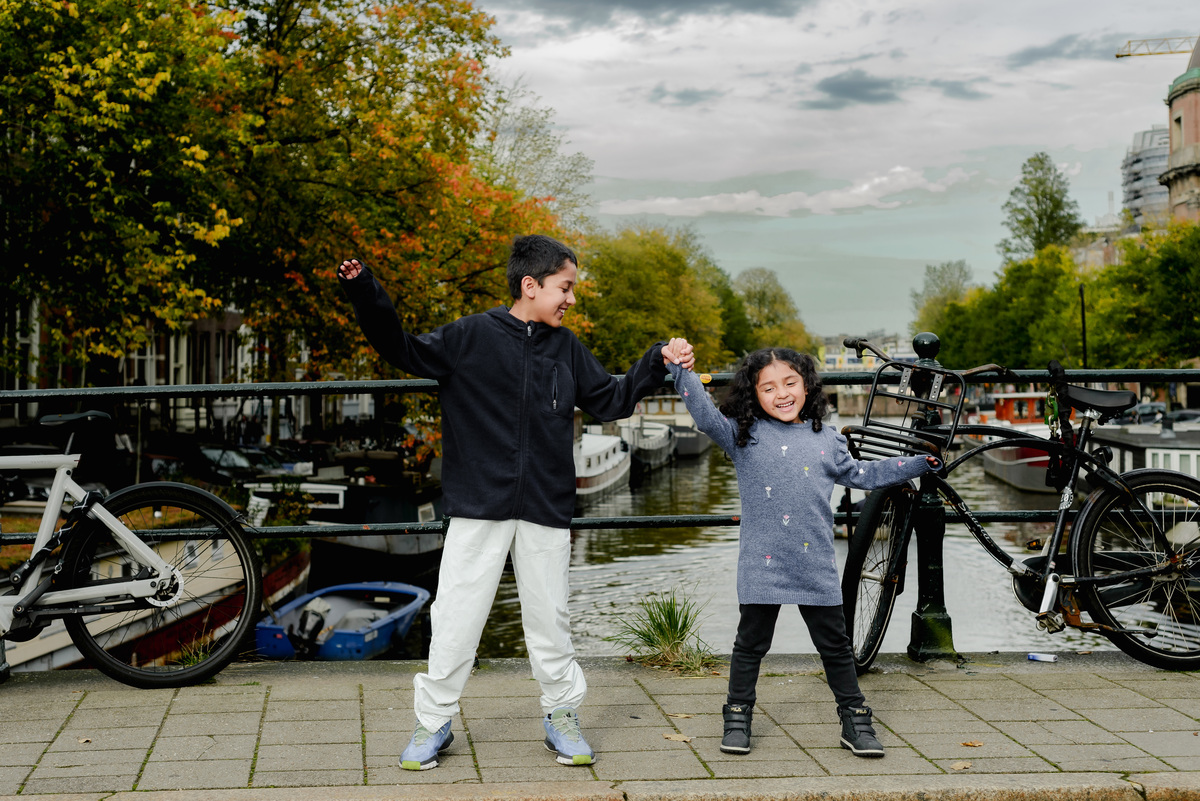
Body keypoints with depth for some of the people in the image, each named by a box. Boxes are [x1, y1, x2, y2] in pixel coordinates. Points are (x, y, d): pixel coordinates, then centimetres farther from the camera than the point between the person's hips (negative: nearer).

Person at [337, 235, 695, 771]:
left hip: (545, 507, 3)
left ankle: (561, 716, 26)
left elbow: (610, 401, 15)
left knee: (549, 616, 10)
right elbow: (403, 349, 0)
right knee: (457, 617, 1)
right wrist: (364, 292, -10)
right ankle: (433, 722, 17)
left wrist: (658, 364, 7)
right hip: (479, 506, -3)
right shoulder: (471, 336, -3)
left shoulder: (567, 349, 9)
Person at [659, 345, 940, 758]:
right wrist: (680, 371, -26)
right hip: (762, 564, -2)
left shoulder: (827, 440, 10)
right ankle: (738, 717, 23)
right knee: (751, 643, 8)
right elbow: (706, 416, -13)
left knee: (835, 646, 9)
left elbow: (863, 475, 25)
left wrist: (919, 464, 28)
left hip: (816, 567, 2)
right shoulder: (745, 435, 0)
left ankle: (855, 719, 21)